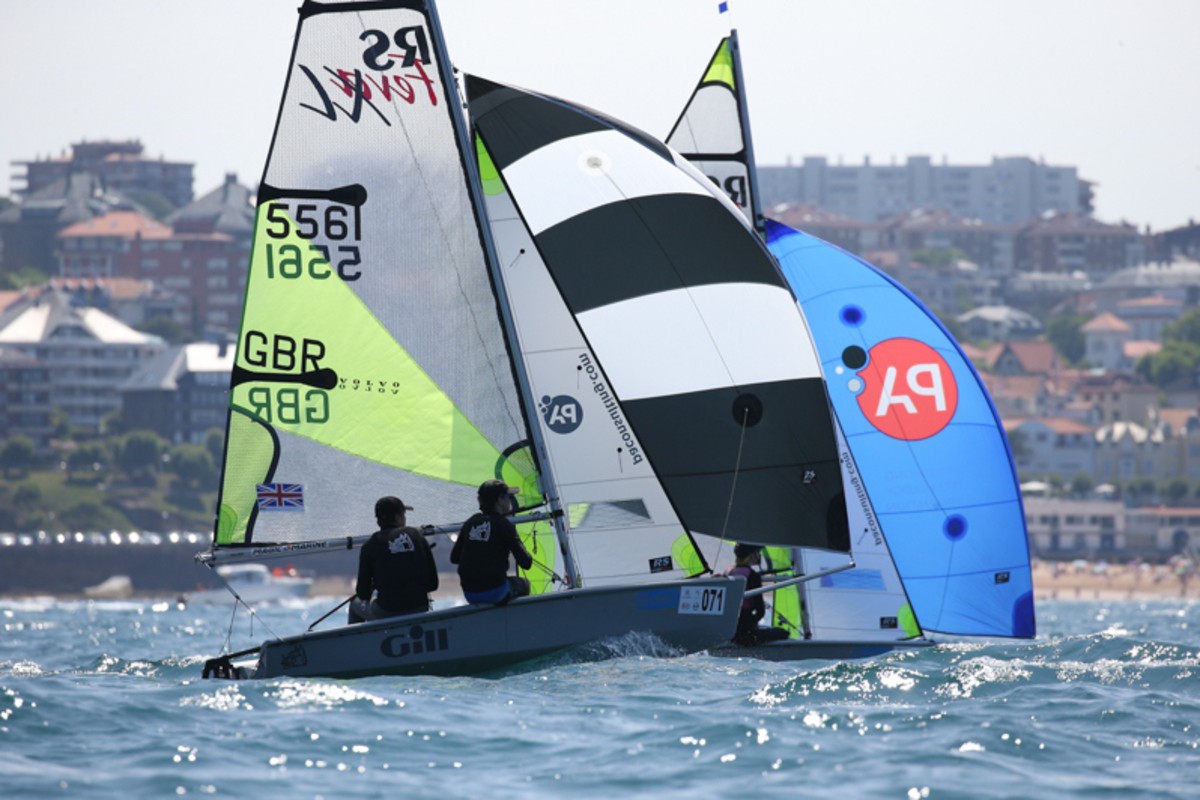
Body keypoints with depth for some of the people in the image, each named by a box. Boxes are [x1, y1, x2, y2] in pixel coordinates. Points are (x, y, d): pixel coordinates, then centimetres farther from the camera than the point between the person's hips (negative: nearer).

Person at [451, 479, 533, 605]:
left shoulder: (470, 523, 7)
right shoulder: (503, 524, -9)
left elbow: (454, 558, 11)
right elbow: (526, 563, -10)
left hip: (470, 594, 5)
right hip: (494, 592, -5)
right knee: (523, 584, 27)